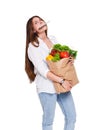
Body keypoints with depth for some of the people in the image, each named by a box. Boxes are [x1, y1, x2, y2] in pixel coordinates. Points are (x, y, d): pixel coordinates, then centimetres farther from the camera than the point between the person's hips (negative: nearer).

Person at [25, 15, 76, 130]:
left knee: (71, 116, 9)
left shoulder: (53, 39, 10)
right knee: (48, 120, 4)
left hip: (63, 84, 6)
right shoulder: (33, 46, -8)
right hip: (47, 87, -6)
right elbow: (43, 71, -15)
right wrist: (62, 81, -20)